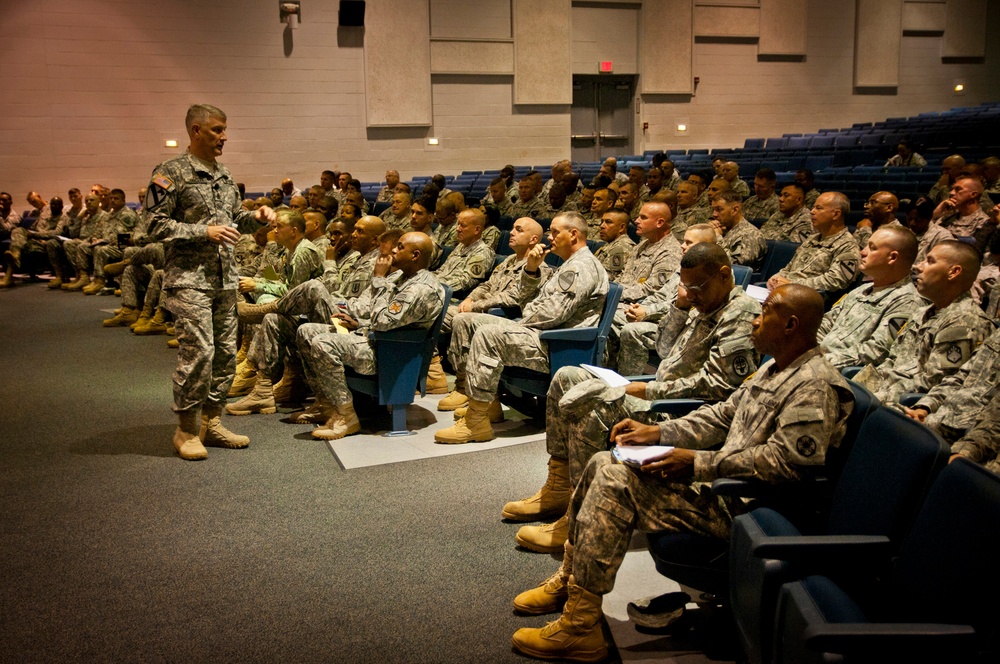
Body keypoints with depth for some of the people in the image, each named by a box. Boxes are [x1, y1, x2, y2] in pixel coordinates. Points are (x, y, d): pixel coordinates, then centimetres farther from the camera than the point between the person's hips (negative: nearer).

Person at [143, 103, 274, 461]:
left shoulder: (224, 175, 15)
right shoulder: (171, 173, -6)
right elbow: (157, 225, -11)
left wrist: (254, 217, 4)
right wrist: (204, 232, -18)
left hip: (225, 278, 8)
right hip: (189, 278, -7)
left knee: (226, 351, 9)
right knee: (198, 351, -11)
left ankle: (211, 422, 21)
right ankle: (186, 430, 3)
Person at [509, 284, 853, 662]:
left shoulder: (814, 387, -18)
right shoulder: (775, 370, 15)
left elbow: (784, 460, -27)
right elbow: (723, 415, 18)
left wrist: (698, 463, -24)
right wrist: (657, 432, 5)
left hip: (741, 504, -11)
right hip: (720, 480, 11)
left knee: (616, 482, -21)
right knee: (602, 463, 5)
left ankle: (580, 628, -15)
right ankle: (568, 580, 14)